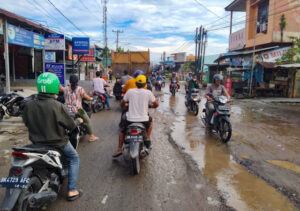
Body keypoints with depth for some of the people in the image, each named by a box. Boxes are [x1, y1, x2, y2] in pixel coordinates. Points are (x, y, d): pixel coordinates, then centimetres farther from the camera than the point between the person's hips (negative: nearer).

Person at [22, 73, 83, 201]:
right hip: (57, 142, -5)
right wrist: (78, 121, 7)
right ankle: (72, 191, 14)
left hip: (37, 142, 5)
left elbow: (26, 123, 5)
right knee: (74, 158, 16)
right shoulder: (58, 106, -23)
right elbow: (70, 125, -14)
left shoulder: (28, 106, -10)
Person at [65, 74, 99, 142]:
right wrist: (91, 98, 19)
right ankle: (91, 136, 15)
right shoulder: (80, 89, -7)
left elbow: (65, 98, 15)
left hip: (67, 110, 4)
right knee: (88, 121, 11)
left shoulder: (66, 89, 4)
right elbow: (86, 97, -2)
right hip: (77, 110, -4)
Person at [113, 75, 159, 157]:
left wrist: (126, 104, 34)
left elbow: (123, 103, 10)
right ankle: (147, 139, 22)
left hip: (130, 119, 1)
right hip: (143, 120, 0)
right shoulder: (148, 92, -5)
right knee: (150, 121, 35)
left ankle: (119, 149, 20)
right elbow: (156, 104, 3)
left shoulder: (130, 91, -2)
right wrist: (151, 106, 26)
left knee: (122, 130, 29)